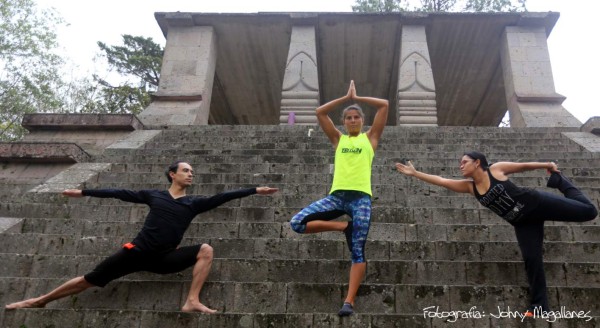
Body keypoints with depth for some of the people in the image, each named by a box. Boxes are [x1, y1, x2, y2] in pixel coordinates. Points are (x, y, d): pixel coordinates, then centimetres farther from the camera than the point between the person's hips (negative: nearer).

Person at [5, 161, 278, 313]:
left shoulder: (194, 203, 4)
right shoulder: (154, 195, 5)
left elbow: (222, 197, -3)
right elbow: (121, 194, 7)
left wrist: (254, 190, -10)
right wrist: (84, 192, 8)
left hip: (165, 258, 1)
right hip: (138, 251, 0)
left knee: (206, 251, -20)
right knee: (89, 280, 3)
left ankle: (192, 302, -23)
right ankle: (41, 300, 25)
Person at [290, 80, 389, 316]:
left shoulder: (370, 137, 15)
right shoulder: (338, 139, 19)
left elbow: (384, 105, 10)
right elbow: (320, 112, 15)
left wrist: (357, 98, 13)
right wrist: (346, 98, 14)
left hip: (361, 197, -2)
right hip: (337, 195, 3)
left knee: (357, 251, -6)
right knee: (297, 223, -13)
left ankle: (349, 301, 0)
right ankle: (344, 227, 0)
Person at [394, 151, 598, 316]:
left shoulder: (496, 169, -13)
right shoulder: (469, 187, -3)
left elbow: (524, 166, 0)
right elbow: (441, 181, -7)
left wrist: (548, 165, 10)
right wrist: (415, 173, -12)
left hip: (537, 203, -3)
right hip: (522, 222, 3)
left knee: (588, 211, -2)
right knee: (531, 259, -3)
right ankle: (539, 306, 9)